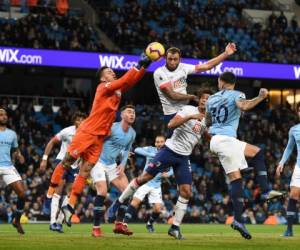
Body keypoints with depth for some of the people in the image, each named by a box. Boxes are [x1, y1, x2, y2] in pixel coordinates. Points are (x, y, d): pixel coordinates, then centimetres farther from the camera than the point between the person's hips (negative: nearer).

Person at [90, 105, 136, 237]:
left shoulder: (132, 134, 4)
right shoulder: (111, 128, -19)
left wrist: (123, 164, 4)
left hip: (112, 165, 7)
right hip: (98, 162, -7)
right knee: (102, 192, -20)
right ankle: (96, 227, -11)